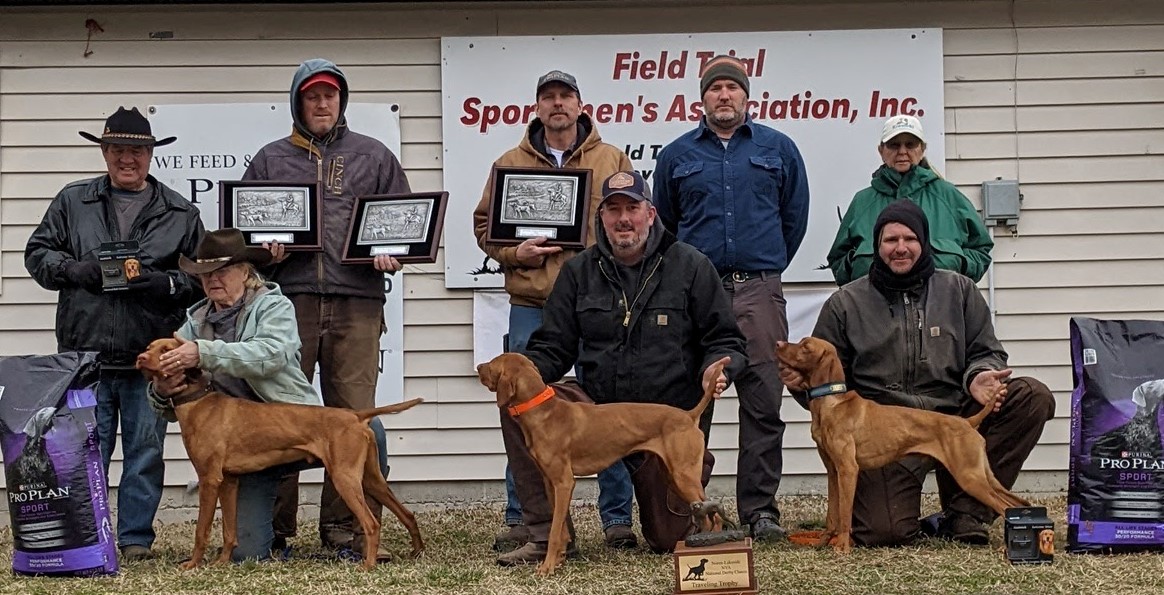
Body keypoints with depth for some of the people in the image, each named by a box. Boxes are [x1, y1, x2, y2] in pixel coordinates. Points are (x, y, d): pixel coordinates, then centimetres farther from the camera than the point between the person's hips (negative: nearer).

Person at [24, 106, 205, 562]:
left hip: (150, 357, 0)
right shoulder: (72, 202, 10)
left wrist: (165, 283, -12)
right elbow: (37, 253, 13)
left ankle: (135, 539, 14)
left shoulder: (180, 213, 7)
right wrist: (75, 270, -6)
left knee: (145, 452, 4)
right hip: (85, 353, 0)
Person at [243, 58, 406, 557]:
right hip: (289, 300, 0)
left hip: (357, 303, 0)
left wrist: (391, 253, -4)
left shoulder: (373, 157, 16)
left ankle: (345, 528, 4)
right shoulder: (270, 160, 17)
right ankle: (273, 528, 5)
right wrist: (263, 248, -4)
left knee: (353, 415, -2)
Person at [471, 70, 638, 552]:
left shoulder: (613, 161, 8)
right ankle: (520, 521, 11)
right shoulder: (510, 164, 9)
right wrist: (515, 253, -7)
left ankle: (617, 519, 10)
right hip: (531, 306, 1)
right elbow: (484, 225, 10)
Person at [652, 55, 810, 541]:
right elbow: (663, 223, 20)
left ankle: (760, 509, 3)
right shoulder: (676, 155, 11)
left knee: (763, 402, -2)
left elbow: (794, 215, 17)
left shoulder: (778, 149, 10)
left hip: (759, 291, 0)